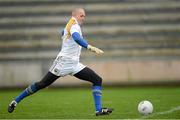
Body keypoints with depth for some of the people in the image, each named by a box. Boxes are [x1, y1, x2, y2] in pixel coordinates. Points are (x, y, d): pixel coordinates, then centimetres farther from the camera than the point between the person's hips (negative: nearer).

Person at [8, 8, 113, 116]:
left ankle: (99, 110, -9)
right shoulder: (74, 25, -12)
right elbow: (76, 38, -35)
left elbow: (63, 33, 38)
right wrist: (90, 47, -48)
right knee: (42, 85, -4)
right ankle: (15, 102, 9)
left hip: (75, 65, 9)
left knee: (97, 80, -3)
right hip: (63, 63, -9)